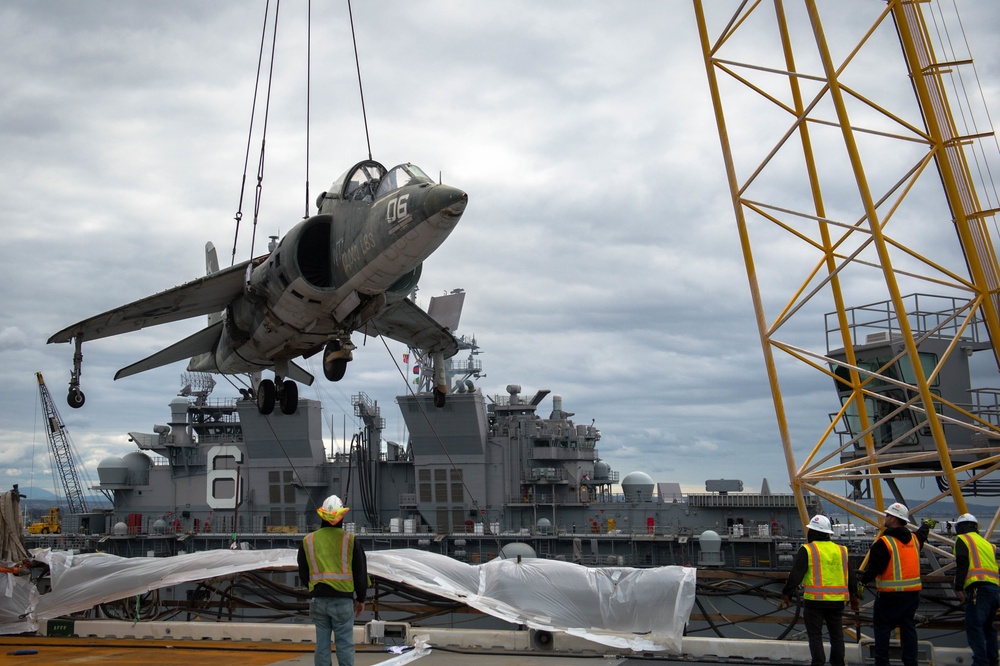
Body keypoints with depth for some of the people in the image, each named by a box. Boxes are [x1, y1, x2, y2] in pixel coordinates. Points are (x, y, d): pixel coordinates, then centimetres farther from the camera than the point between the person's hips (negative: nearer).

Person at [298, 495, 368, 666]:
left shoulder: (308, 541, 3)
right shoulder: (350, 539, -4)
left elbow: (303, 575, 11)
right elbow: (360, 572, 0)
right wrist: (360, 599, 12)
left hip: (318, 599, 2)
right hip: (343, 600, -2)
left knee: (322, 644, 8)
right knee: (345, 644, 2)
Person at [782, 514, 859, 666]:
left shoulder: (807, 550, -6)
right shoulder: (841, 551, 10)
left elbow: (795, 575, -10)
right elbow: (850, 576, 16)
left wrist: (786, 594, -3)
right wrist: (853, 596, 26)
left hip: (815, 600, -5)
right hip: (837, 601, 5)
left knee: (815, 635, 3)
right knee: (836, 635, 14)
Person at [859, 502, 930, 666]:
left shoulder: (884, 543, -15)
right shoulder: (914, 539, 9)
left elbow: (873, 568, -17)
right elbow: (922, 534, 34)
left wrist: (863, 581, -3)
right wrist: (926, 526, 56)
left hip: (890, 595, -7)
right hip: (912, 593, 7)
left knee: (881, 627, 1)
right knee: (908, 628, 12)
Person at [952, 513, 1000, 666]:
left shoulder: (963, 540, 6)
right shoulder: (987, 544, 28)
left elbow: (962, 565, -7)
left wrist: (959, 588, -10)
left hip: (979, 589, -8)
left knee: (974, 627, -13)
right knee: (988, 627, 21)